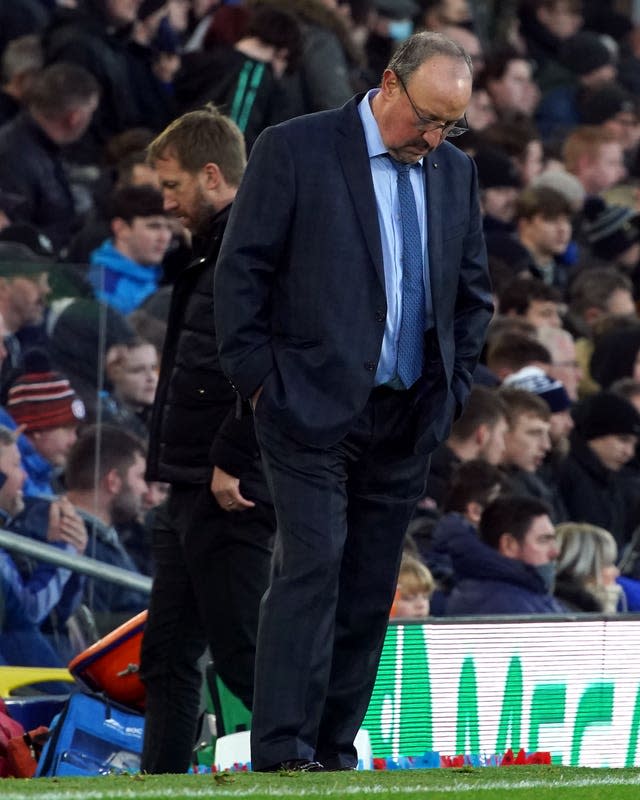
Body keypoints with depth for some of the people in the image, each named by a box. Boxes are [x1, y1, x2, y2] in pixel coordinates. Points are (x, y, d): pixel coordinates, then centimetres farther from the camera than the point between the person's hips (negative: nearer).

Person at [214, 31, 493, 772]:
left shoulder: (455, 170, 11)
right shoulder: (294, 150, -5)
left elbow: (473, 288, 21)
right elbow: (241, 271, -5)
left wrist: (454, 386, 11)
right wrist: (260, 379, -8)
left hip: (408, 422, 5)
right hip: (314, 408, -5)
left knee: (371, 591, 4)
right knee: (311, 569, -14)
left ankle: (334, 752, 9)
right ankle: (281, 754, -16)